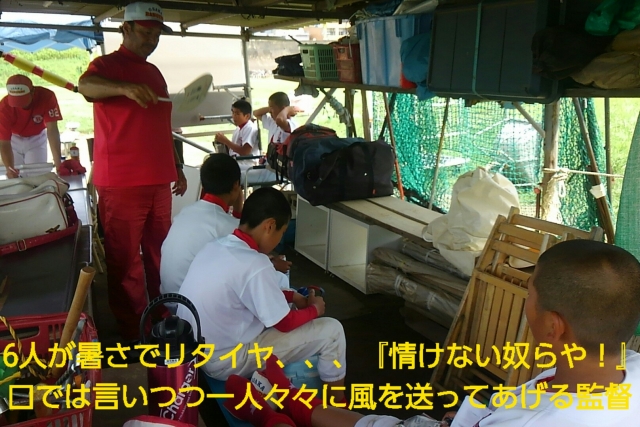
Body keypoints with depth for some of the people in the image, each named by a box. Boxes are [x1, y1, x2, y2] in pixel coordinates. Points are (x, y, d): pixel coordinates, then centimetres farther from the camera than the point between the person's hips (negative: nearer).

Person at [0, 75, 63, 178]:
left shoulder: (47, 96, -33)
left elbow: (52, 130, -36)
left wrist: (58, 162, -45)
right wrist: (9, 168, -47)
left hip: (36, 139, 0)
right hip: (14, 139, 0)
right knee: (13, 177, 1)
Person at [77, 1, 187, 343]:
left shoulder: (154, 73, 20)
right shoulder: (106, 65, -1)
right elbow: (87, 86, -25)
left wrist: (176, 167, 23)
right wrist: (125, 87, -44)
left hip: (158, 181, 7)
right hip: (120, 183, -6)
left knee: (160, 254, 11)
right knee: (126, 261, -1)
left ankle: (165, 321, 25)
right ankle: (133, 335, 9)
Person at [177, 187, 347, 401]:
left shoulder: (215, 246, 0)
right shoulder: (254, 265, -26)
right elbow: (285, 323, -13)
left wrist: (292, 296, 11)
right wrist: (314, 308, 5)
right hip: (225, 362, -9)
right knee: (331, 331, -3)